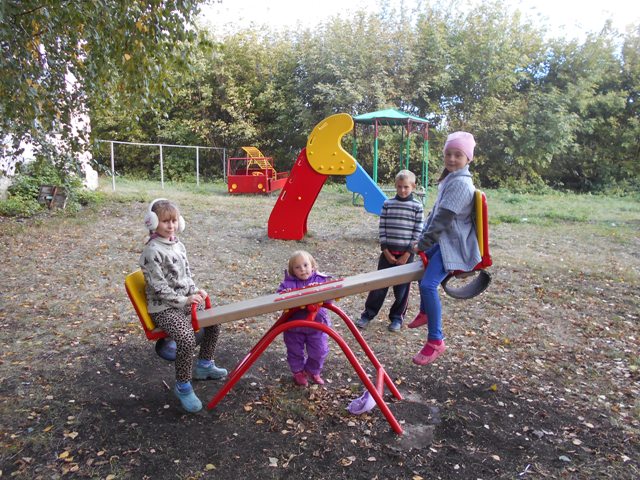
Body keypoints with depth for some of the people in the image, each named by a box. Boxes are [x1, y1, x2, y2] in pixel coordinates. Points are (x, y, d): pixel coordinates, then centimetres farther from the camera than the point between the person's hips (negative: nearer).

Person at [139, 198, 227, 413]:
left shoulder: (178, 245, 9)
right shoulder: (152, 251, -17)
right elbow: (158, 286, -21)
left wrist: (195, 291, 1)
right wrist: (183, 300, -21)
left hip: (185, 301, 9)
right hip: (163, 308, -9)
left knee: (214, 321, 13)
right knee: (187, 339, -27)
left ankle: (204, 365, 30)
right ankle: (183, 387, -6)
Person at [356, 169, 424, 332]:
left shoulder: (417, 206, -3)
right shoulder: (387, 204, 2)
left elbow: (417, 231, -4)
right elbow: (382, 228, 2)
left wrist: (407, 253, -9)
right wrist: (386, 250, -6)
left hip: (406, 253, -1)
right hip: (388, 251, 1)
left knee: (402, 288, 8)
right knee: (379, 284, 6)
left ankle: (397, 317, 23)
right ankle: (368, 314, 19)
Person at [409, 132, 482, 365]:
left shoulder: (460, 183, -20)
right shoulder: (451, 179, 12)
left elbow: (444, 218, -24)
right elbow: (437, 213, 16)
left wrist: (423, 244, -16)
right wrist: (424, 239, 12)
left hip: (452, 243, -11)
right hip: (443, 239, 11)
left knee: (428, 284, -22)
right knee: (423, 268, 29)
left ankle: (435, 341, -15)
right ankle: (425, 312, 49)